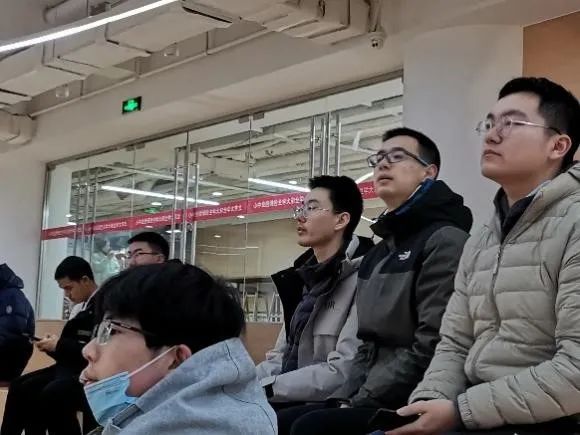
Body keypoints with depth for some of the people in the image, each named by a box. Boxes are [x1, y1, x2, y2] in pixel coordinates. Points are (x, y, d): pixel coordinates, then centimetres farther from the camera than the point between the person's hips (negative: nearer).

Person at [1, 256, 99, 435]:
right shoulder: (87, 306, 16)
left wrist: (60, 345, -16)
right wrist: (53, 345, 2)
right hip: (74, 367, 10)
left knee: (51, 394, -32)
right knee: (20, 386, -1)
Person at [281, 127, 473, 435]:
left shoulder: (445, 240, -9)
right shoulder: (380, 251, 20)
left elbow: (430, 347, -18)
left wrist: (359, 402, -14)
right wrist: (344, 397, 3)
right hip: (368, 399, 8)